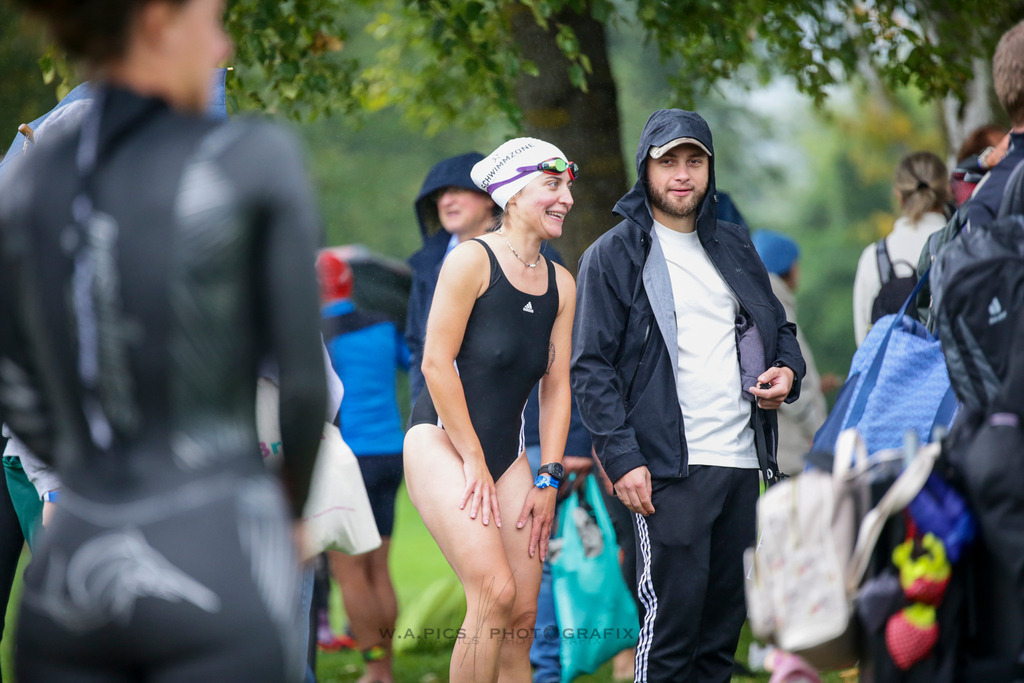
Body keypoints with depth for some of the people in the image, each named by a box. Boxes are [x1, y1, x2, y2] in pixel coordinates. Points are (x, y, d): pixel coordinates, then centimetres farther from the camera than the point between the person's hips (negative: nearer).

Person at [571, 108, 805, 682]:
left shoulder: (733, 246, 17)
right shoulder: (613, 256, -1)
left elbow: (778, 326, 27)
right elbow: (592, 369, -5)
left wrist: (788, 371, 3)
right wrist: (622, 459, -15)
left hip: (743, 461, 6)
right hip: (669, 467, -6)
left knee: (726, 620, 9)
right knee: (673, 617, -11)